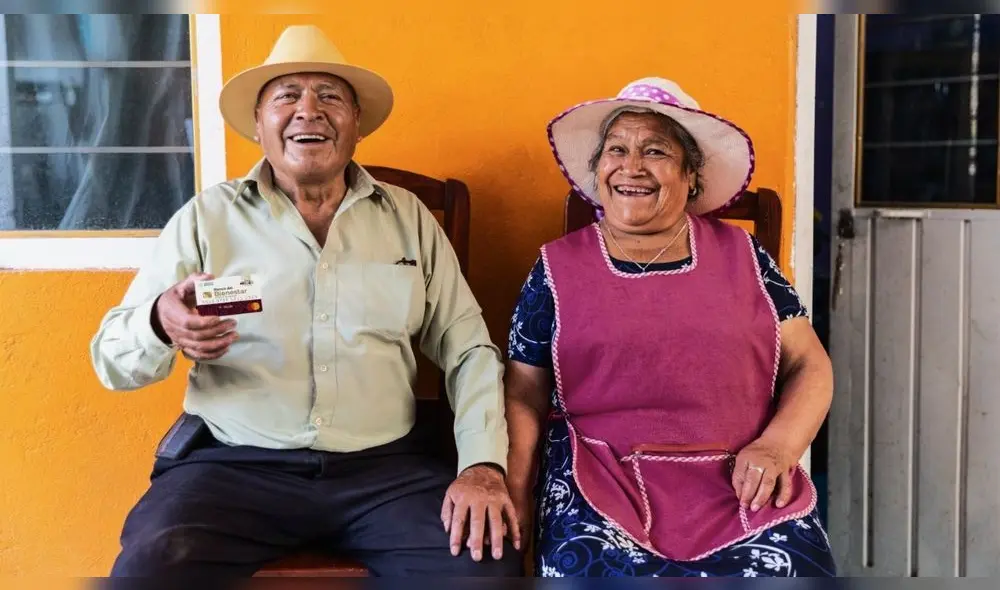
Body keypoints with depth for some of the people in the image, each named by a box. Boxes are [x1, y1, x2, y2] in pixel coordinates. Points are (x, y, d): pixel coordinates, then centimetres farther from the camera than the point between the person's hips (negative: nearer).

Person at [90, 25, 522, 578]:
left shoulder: (407, 217, 10)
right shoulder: (206, 218, 5)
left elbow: (468, 348, 9)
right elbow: (112, 359, 3)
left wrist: (483, 465, -7)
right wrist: (161, 325, -21)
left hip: (384, 465, 2)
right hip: (232, 463, -1)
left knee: (488, 563, -22)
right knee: (150, 566, -29)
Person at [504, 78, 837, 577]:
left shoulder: (743, 256, 10)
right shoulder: (558, 268, 8)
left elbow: (808, 364, 10)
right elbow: (524, 397, 7)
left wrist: (777, 447, -8)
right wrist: (513, 499, -7)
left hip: (741, 485, 2)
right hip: (603, 484, -1)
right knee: (596, 567, -30)